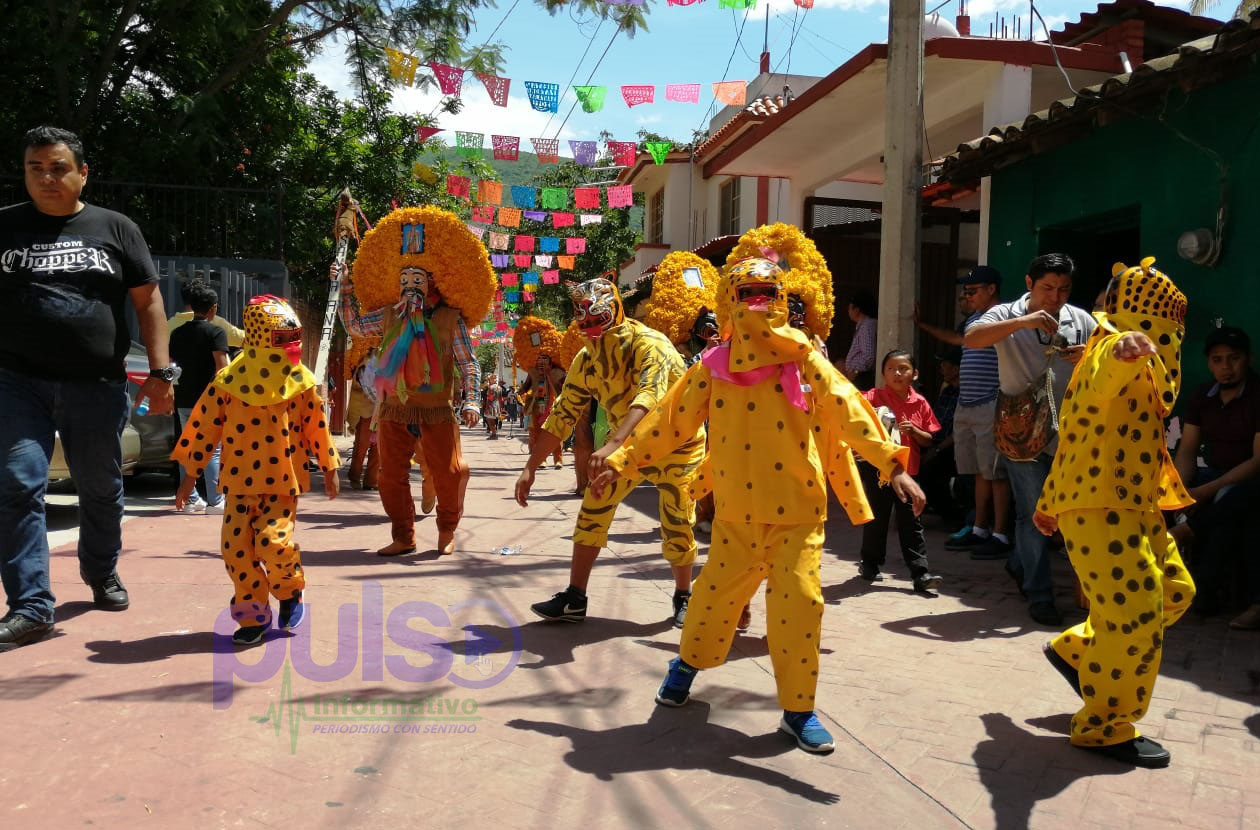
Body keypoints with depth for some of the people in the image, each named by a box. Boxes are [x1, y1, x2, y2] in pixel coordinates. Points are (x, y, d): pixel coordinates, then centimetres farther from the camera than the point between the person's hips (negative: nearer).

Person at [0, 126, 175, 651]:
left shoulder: (115, 229, 7)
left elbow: (148, 301, 5)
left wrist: (160, 372, -2)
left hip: (97, 386, 0)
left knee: (101, 489, 12)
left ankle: (101, 573, 35)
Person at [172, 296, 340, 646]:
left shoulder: (301, 382, -1)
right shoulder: (227, 383, -4)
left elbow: (316, 427, 8)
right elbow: (205, 427, 3)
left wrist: (328, 469, 14)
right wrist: (189, 476, 6)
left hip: (284, 481, -1)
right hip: (239, 482, 1)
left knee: (274, 540, -17)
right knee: (235, 546, -4)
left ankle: (290, 592, 15)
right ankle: (253, 617, 15)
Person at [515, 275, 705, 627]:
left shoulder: (649, 344, -27)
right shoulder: (586, 359, -8)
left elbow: (649, 398, -43)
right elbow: (562, 415, -4)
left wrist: (612, 446, -57)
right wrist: (530, 467, -9)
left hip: (676, 442, -5)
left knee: (677, 526, -1)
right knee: (592, 511, -5)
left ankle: (683, 597, 24)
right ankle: (575, 598, 4)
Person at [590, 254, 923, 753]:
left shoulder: (803, 361, -4)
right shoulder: (713, 368, 1)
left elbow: (849, 411, -10)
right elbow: (670, 420, 7)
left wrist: (892, 465, -19)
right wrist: (622, 461, 7)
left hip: (798, 510, -1)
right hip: (738, 511, 1)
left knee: (799, 601, -6)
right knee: (717, 592, 10)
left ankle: (798, 709, 12)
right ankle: (688, 662, 41)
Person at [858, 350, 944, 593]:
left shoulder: (920, 403, 4)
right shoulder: (874, 397, -5)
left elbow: (928, 440, 7)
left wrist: (913, 430, -11)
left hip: (907, 469, 2)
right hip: (878, 467, -2)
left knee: (911, 521, 2)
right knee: (877, 518, 10)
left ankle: (920, 573, 2)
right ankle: (870, 564, 26)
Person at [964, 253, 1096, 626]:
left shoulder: (1080, 319, 6)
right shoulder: (1007, 315, -3)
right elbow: (971, 339, -21)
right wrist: (1023, 322, -31)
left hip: (1066, 435, 4)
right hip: (1022, 432, -4)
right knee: (1032, 513, -2)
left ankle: (1018, 563, 39)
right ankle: (1039, 596, 8)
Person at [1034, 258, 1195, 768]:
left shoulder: (1133, 358, 20)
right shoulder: (1115, 346, -12)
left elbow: (1076, 435, 24)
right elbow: (1110, 369, -41)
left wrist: (1050, 502, 27)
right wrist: (1129, 348, -66)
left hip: (1134, 504, 11)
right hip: (1101, 507, -11)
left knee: (1174, 592, 16)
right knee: (1136, 611, -8)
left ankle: (1075, 650, 27)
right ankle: (1106, 729, 6)